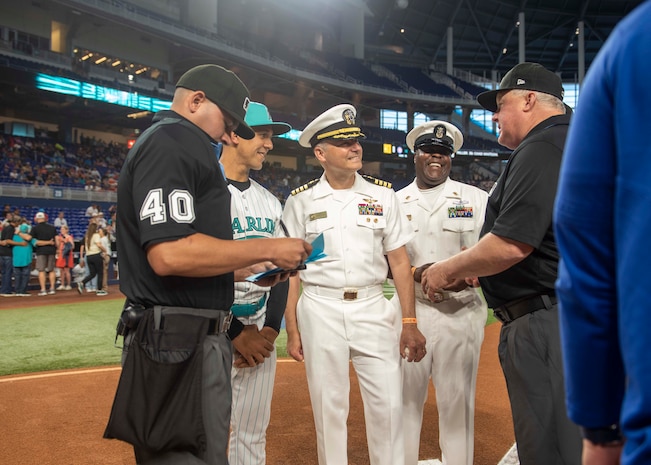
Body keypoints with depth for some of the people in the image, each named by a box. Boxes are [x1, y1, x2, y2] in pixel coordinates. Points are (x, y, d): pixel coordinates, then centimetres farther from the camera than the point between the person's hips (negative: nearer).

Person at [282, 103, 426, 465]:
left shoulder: (383, 195, 5)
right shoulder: (302, 201, 3)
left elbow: (400, 261, 4)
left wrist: (409, 322, -2)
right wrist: (292, 329, -1)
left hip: (373, 309, 1)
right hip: (320, 311, -1)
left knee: (389, 404, 0)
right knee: (329, 405, 7)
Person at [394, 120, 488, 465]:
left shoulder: (476, 198, 6)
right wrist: (415, 273, -13)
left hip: (462, 310, -1)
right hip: (410, 309, 1)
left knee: (457, 401, 5)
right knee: (405, 398, 8)